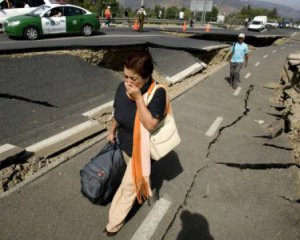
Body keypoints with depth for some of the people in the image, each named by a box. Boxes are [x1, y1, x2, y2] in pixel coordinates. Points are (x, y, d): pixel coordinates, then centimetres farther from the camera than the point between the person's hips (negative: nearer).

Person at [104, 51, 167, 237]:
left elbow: (151, 125, -34)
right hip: (125, 144, 6)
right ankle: (145, 190, 61)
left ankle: (115, 222, 28)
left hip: (141, 148, -6)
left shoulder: (157, 93, -29)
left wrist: (138, 97, -38)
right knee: (135, 175, 30)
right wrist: (112, 132, 16)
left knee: (129, 184, 8)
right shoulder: (122, 87, -13)